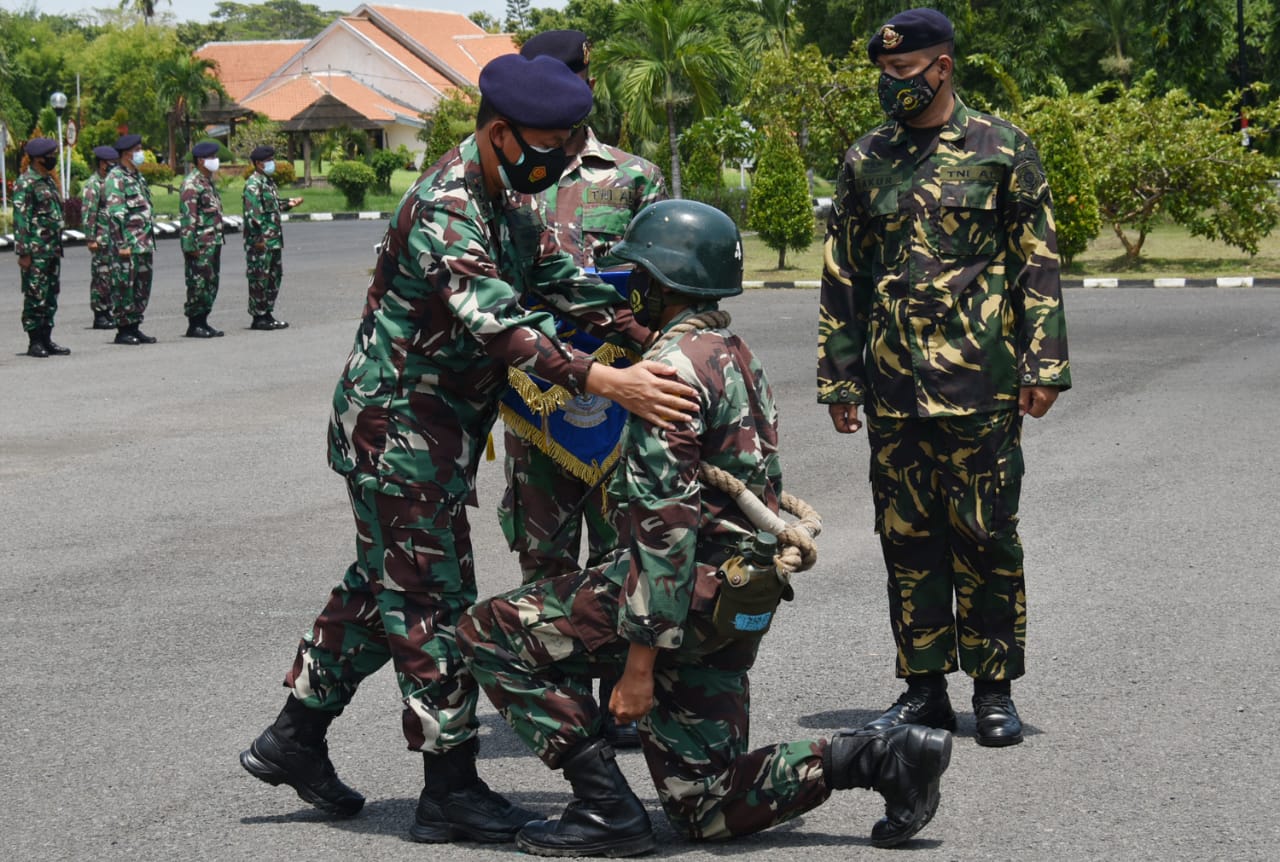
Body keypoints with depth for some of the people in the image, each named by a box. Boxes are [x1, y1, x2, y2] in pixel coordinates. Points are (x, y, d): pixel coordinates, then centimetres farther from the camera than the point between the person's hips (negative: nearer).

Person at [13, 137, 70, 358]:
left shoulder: (49, 181, 16)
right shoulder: (25, 184, -11)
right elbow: (20, 220, -15)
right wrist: (23, 252, -19)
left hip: (52, 249, 9)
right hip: (36, 251, -8)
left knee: (51, 297, 10)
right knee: (35, 296, -4)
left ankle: (46, 340, 16)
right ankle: (34, 342, 1)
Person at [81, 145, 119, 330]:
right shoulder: (92, 185, -10)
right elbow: (88, 214, -14)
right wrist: (91, 239, -18)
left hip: (114, 237, 8)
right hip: (101, 239, -8)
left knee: (111, 276, 10)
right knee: (101, 276, -5)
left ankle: (107, 312, 16)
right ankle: (99, 316, -2)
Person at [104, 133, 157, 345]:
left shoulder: (138, 177, 17)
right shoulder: (115, 179, -11)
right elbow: (115, 214, -17)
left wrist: (150, 239, 20)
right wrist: (122, 244, -20)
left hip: (144, 245, 9)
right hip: (128, 246, -9)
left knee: (142, 287, 11)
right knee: (124, 287, -4)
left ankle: (135, 326, 17)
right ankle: (123, 330, 1)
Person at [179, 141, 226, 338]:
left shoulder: (208, 182, 17)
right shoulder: (191, 184, -13)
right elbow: (187, 217, -18)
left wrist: (218, 241, 22)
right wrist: (190, 245, -22)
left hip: (213, 243, 9)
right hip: (200, 245, -9)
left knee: (211, 284, 10)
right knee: (198, 284, -6)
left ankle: (203, 322, 16)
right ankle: (194, 325, -1)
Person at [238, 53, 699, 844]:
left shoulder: (502, 199, 7)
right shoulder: (444, 210, -25)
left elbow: (559, 275, 13)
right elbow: (496, 323, -38)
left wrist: (649, 337, -1)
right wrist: (606, 382, -47)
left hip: (436, 430, 10)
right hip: (399, 428, -10)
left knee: (383, 585, 19)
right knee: (434, 602, -5)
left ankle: (295, 739, 29)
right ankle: (451, 791, 2)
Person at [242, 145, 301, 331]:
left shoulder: (269, 182, 17)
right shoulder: (253, 184, -14)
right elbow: (252, 213, -20)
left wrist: (288, 204, 13)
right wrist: (258, 238, -23)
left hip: (274, 241, 10)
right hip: (260, 243, -10)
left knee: (274, 277, 13)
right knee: (259, 279, -4)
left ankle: (267, 314, 20)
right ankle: (258, 317, 0)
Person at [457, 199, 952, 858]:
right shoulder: (738, 359, 16)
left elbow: (666, 524, -21)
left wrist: (640, 661, -21)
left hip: (687, 595, -10)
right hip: (740, 602, 10)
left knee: (491, 633, -1)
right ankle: (883, 757, 4)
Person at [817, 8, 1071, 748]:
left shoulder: (1002, 150, 0)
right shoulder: (865, 162, 11)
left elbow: (1039, 264, -1)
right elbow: (842, 277, 15)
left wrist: (1043, 367, -7)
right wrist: (838, 376, 11)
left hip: (980, 380, -4)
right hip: (893, 383, 4)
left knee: (985, 536, -1)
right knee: (906, 537, 6)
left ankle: (995, 690, 8)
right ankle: (924, 687, 15)